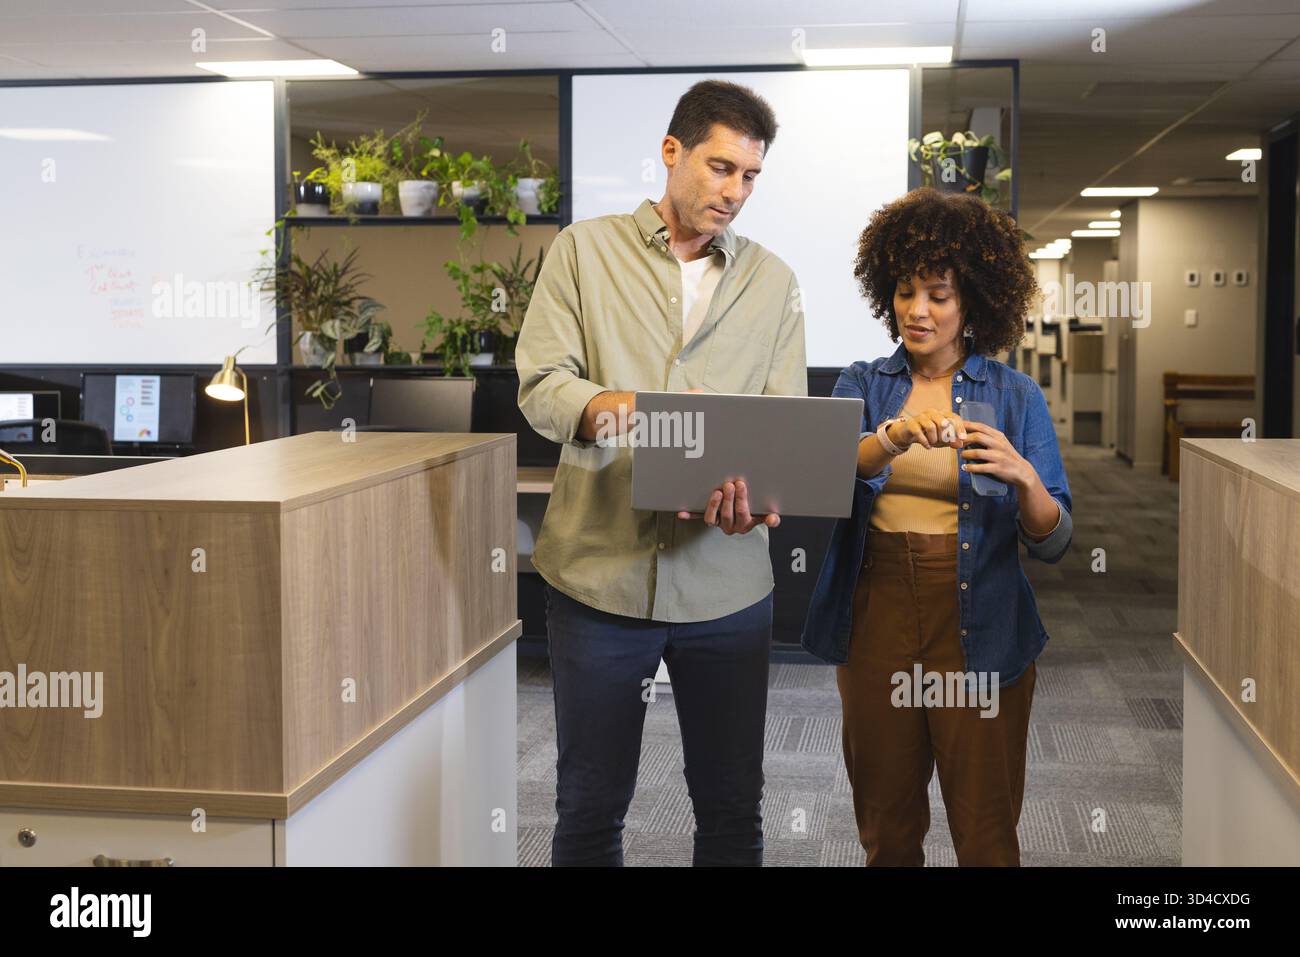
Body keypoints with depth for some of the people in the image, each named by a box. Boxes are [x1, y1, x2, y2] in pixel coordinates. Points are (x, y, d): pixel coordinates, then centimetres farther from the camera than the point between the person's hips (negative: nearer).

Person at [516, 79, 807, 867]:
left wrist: (755, 489, -21)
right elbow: (541, 384, -6)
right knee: (590, 809, 10)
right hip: (599, 570, -1)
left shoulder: (774, 283, 9)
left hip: (726, 583, 2)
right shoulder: (584, 251, 3)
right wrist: (609, 408, -28)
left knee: (733, 809, 12)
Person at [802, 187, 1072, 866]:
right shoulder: (863, 385, 6)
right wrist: (892, 439, -32)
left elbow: (1053, 543, -4)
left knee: (985, 830, 4)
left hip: (977, 626, -1)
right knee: (886, 829, 13)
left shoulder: (1015, 396, 1)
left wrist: (1022, 477, -24)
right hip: (876, 616, 2)